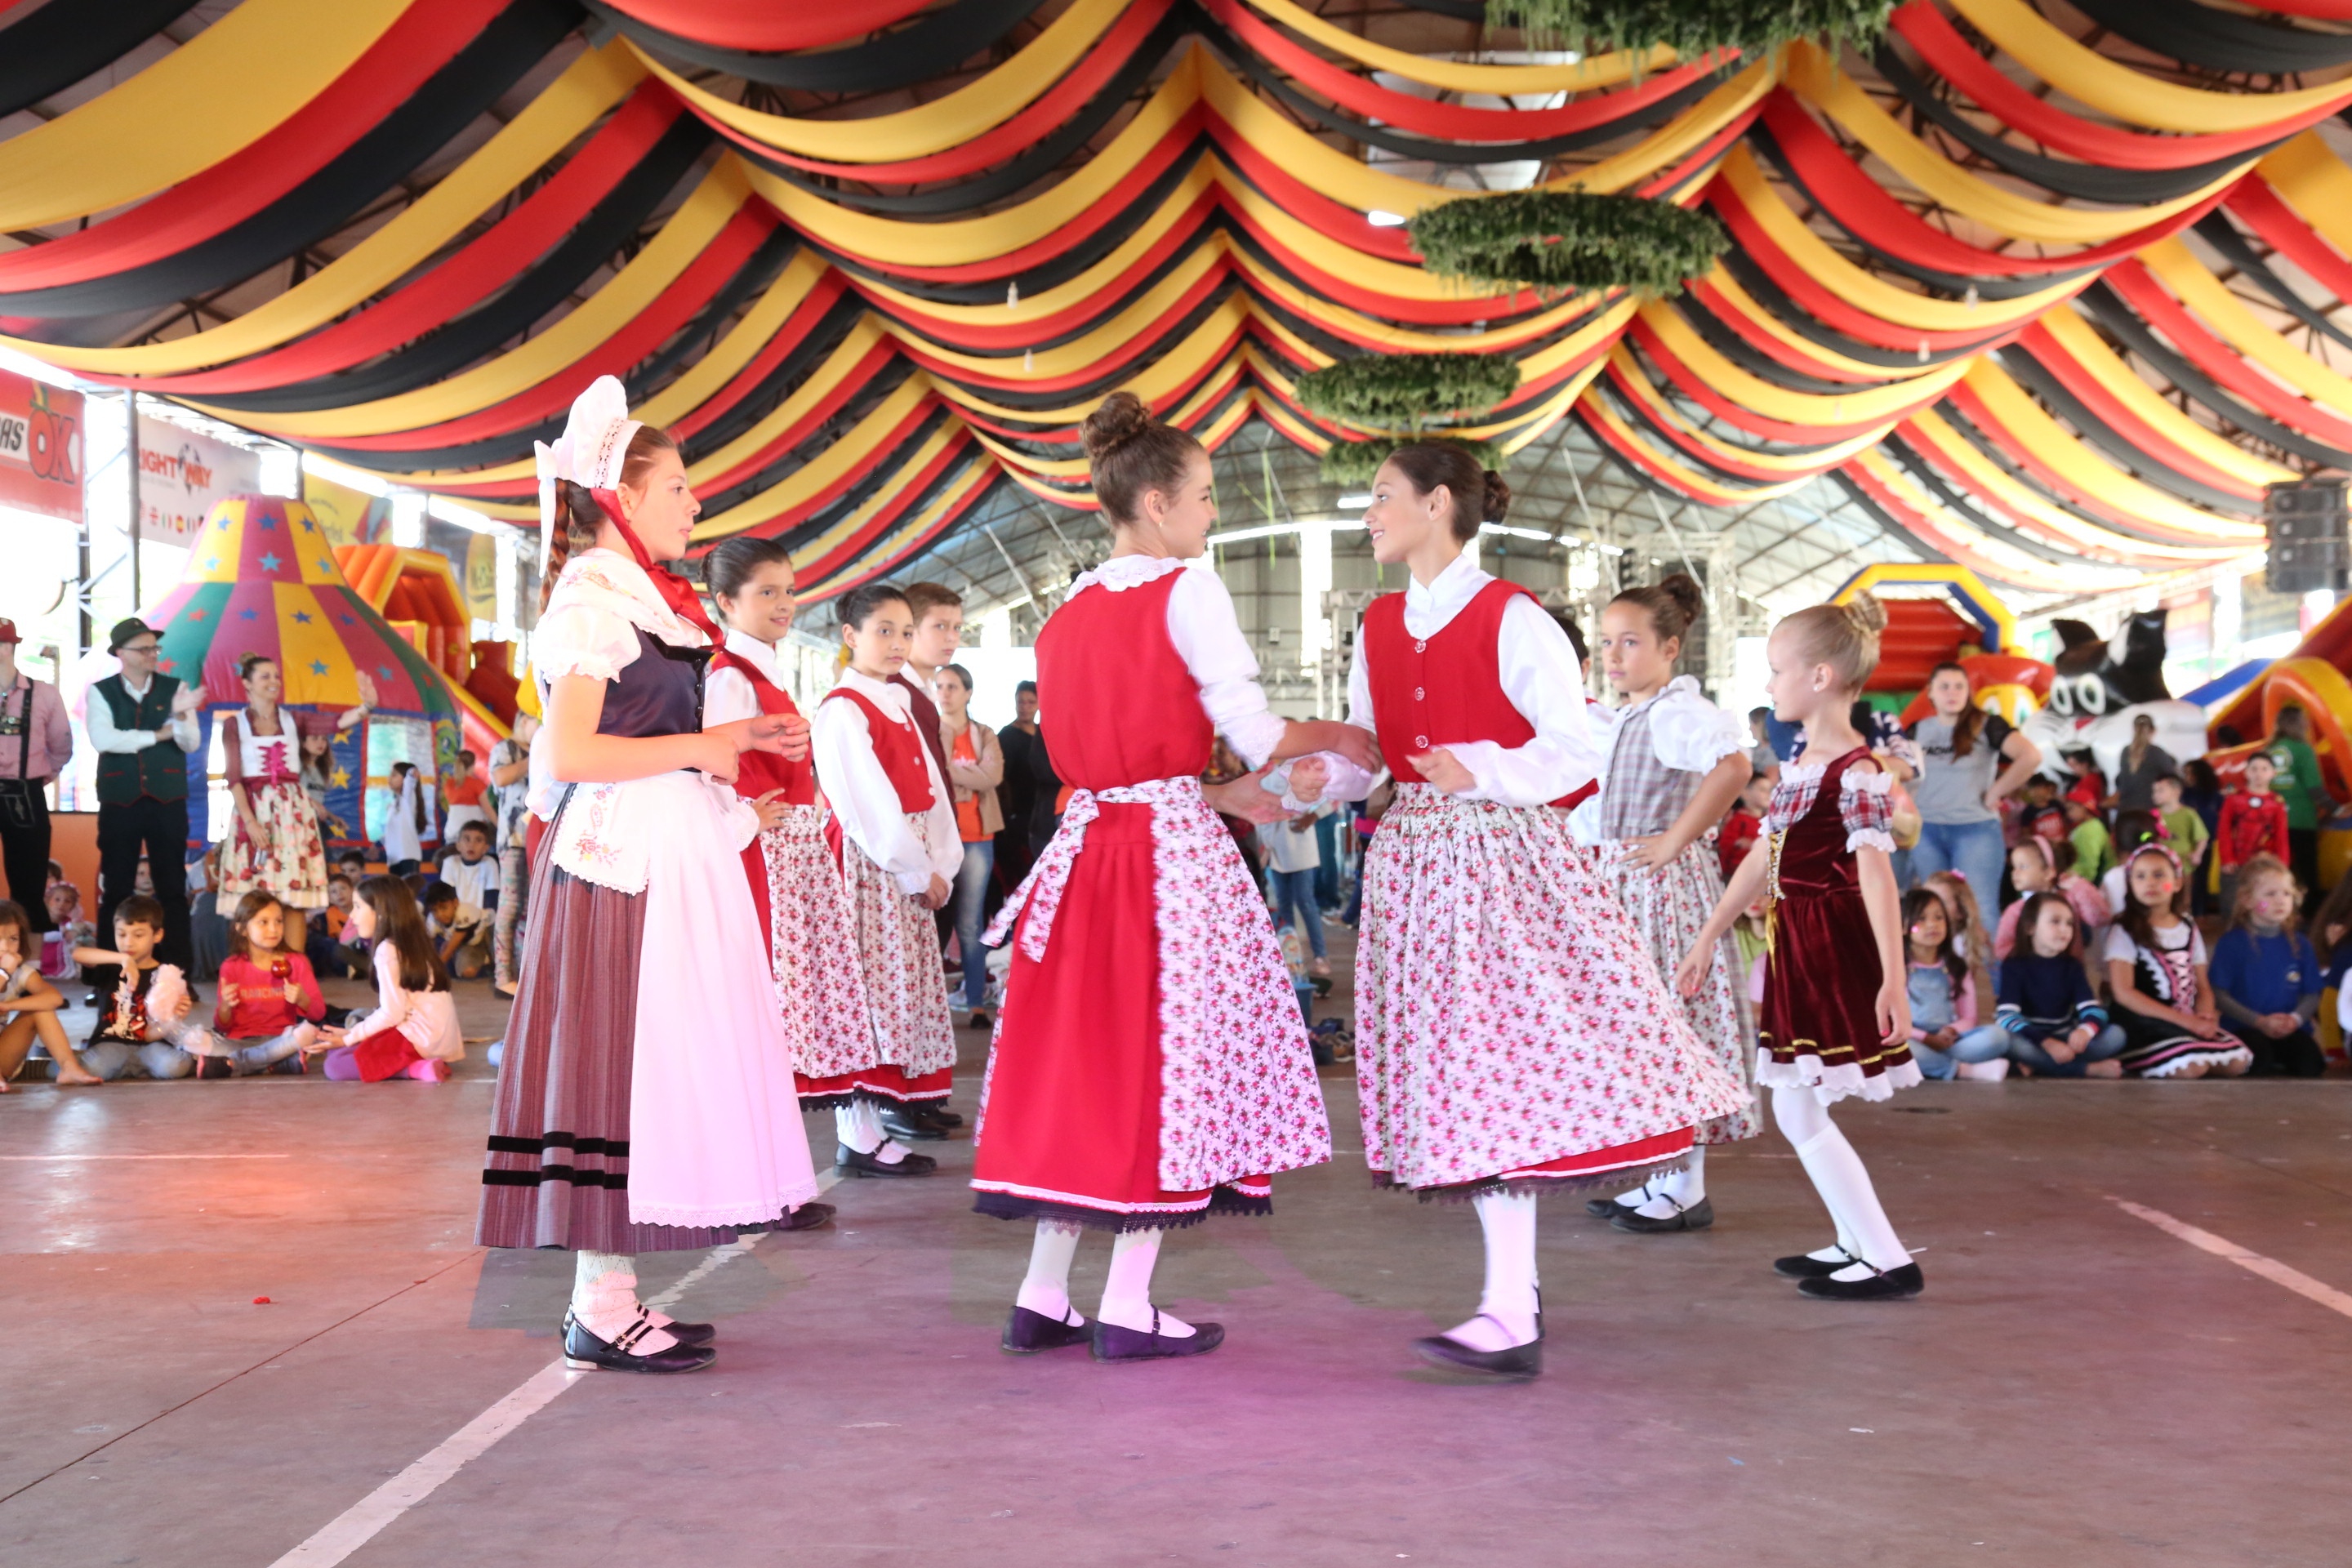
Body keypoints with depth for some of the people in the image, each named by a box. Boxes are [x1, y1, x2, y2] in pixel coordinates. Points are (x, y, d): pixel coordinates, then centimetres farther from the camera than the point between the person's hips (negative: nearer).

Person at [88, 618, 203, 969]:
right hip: (119, 801, -1)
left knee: (172, 887, 3)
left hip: (167, 801, 1)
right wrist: (158, 735, -11)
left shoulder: (174, 689, 4)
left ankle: (177, 966, 7)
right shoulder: (101, 692, 1)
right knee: (116, 888, 4)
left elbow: (191, 744, -4)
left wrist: (179, 716, -24)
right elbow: (102, 740, -14)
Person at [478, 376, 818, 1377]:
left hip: (671, 859, 10)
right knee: (618, 1063, -7)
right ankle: (598, 1309, -1)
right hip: (619, 858, -10)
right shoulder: (592, 600, -11)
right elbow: (568, 753, -20)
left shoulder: (643, 600, 19)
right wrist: (699, 749, -13)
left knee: (654, 1063, 9)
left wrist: (737, 744, 12)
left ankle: (615, 1293, 14)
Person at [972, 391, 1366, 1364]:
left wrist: (1222, 797, 23)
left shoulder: (1066, 612, 14)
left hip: (1085, 846, 7)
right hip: (1172, 851, -7)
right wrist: (1334, 737, 8)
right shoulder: (1185, 590, -8)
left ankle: (1041, 1299, 13)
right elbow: (1254, 733, -10)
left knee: (1079, 1065, 10)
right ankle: (1127, 1309, 3)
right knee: (1162, 1061, 0)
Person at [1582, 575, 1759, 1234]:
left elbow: (1734, 765, -33)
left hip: (1663, 883, -10)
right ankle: (1655, 1181, 22)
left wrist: (1674, 840, -26)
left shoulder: (1675, 710, -15)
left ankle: (1687, 1191, 4)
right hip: (1622, 882, 10)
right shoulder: (1628, 715, 14)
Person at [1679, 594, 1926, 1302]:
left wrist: (1892, 980, -27)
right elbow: (1760, 861, 18)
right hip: (1793, 945, 9)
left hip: (1830, 948, -9)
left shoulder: (1856, 774, -16)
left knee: (1797, 1109, -7)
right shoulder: (1799, 766, 12)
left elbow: (1876, 876, -22)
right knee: (1798, 1110, 12)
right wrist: (1707, 939, 21)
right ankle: (1858, 1243, 23)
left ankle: (1888, 1259, -1)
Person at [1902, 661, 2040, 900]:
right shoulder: (1917, 731, 10)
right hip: (1926, 830, 4)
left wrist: (1995, 793, -9)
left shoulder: (1986, 726, -1)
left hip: (1976, 829, -4)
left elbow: (2031, 756, -14)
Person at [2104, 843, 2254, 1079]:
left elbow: (2203, 987, 15)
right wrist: (2185, 1020, -16)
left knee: (2237, 1060, -19)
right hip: (2144, 1026, -6)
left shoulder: (2188, 929, 17)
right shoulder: (2125, 931, -2)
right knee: (2192, 1065, -32)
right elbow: (2123, 993, -11)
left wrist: (2205, 1016, -10)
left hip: (2189, 1022, 6)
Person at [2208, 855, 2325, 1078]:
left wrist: (2296, 1018, -10)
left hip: (2291, 1028, 3)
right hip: (2246, 1027, -3)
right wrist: (2260, 1021, -12)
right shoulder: (2232, 943, 0)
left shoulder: (2300, 944, 12)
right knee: (2260, 1055, -36)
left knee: (2310, 1057, -29)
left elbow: (2312, 994, 12)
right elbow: (2220, 994, -3)